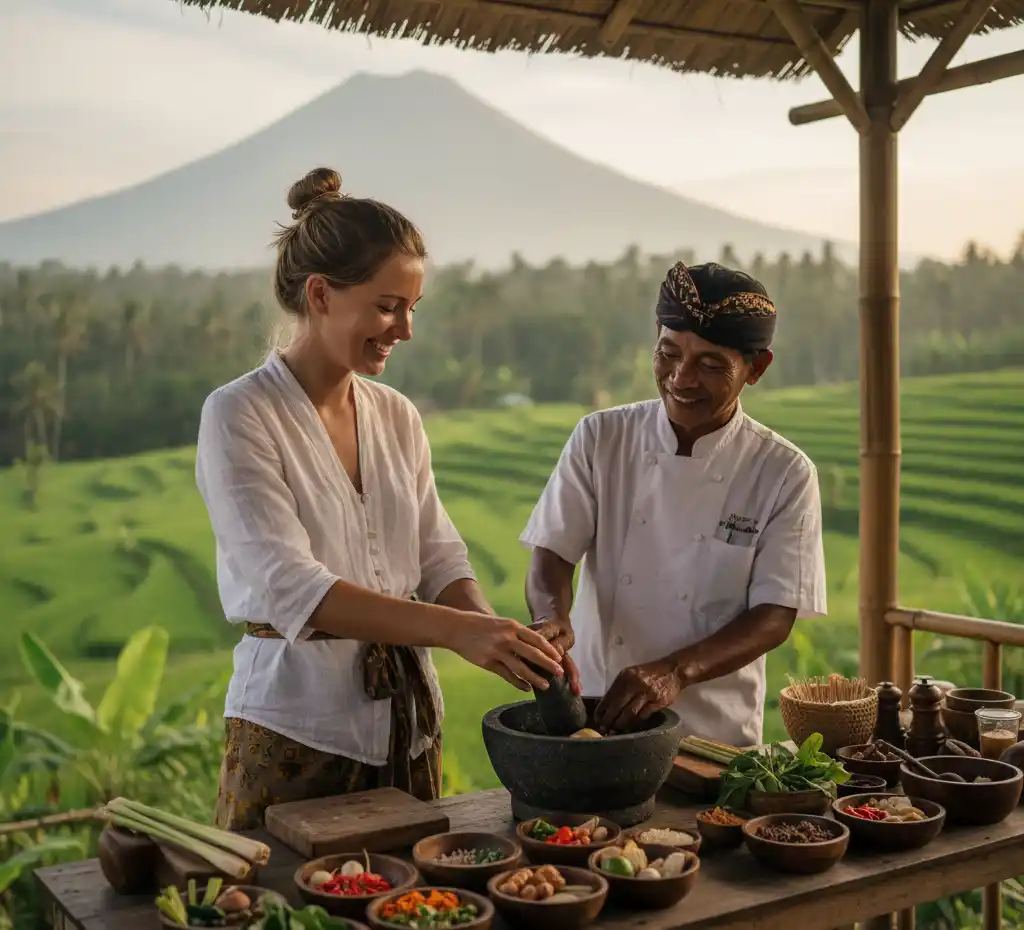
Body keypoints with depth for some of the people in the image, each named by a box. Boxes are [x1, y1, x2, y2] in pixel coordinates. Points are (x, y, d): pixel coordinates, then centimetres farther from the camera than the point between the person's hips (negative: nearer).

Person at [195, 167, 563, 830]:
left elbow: (438, 557, 6)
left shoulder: (397, 416, 7)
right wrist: (456, 629, -32)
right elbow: (289, 587, -23)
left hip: (407, 720, 6)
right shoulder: (238, 416, -13)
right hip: (296, 730, -6)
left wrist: (497, 633, -15)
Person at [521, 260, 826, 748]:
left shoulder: (785, 475, -5)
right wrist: (552, 618, -24)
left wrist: (676, 672, -23)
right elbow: (551, 554, -2)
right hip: (592, 710, 1)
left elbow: (776, 616, -7)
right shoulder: (599, 438, 0)